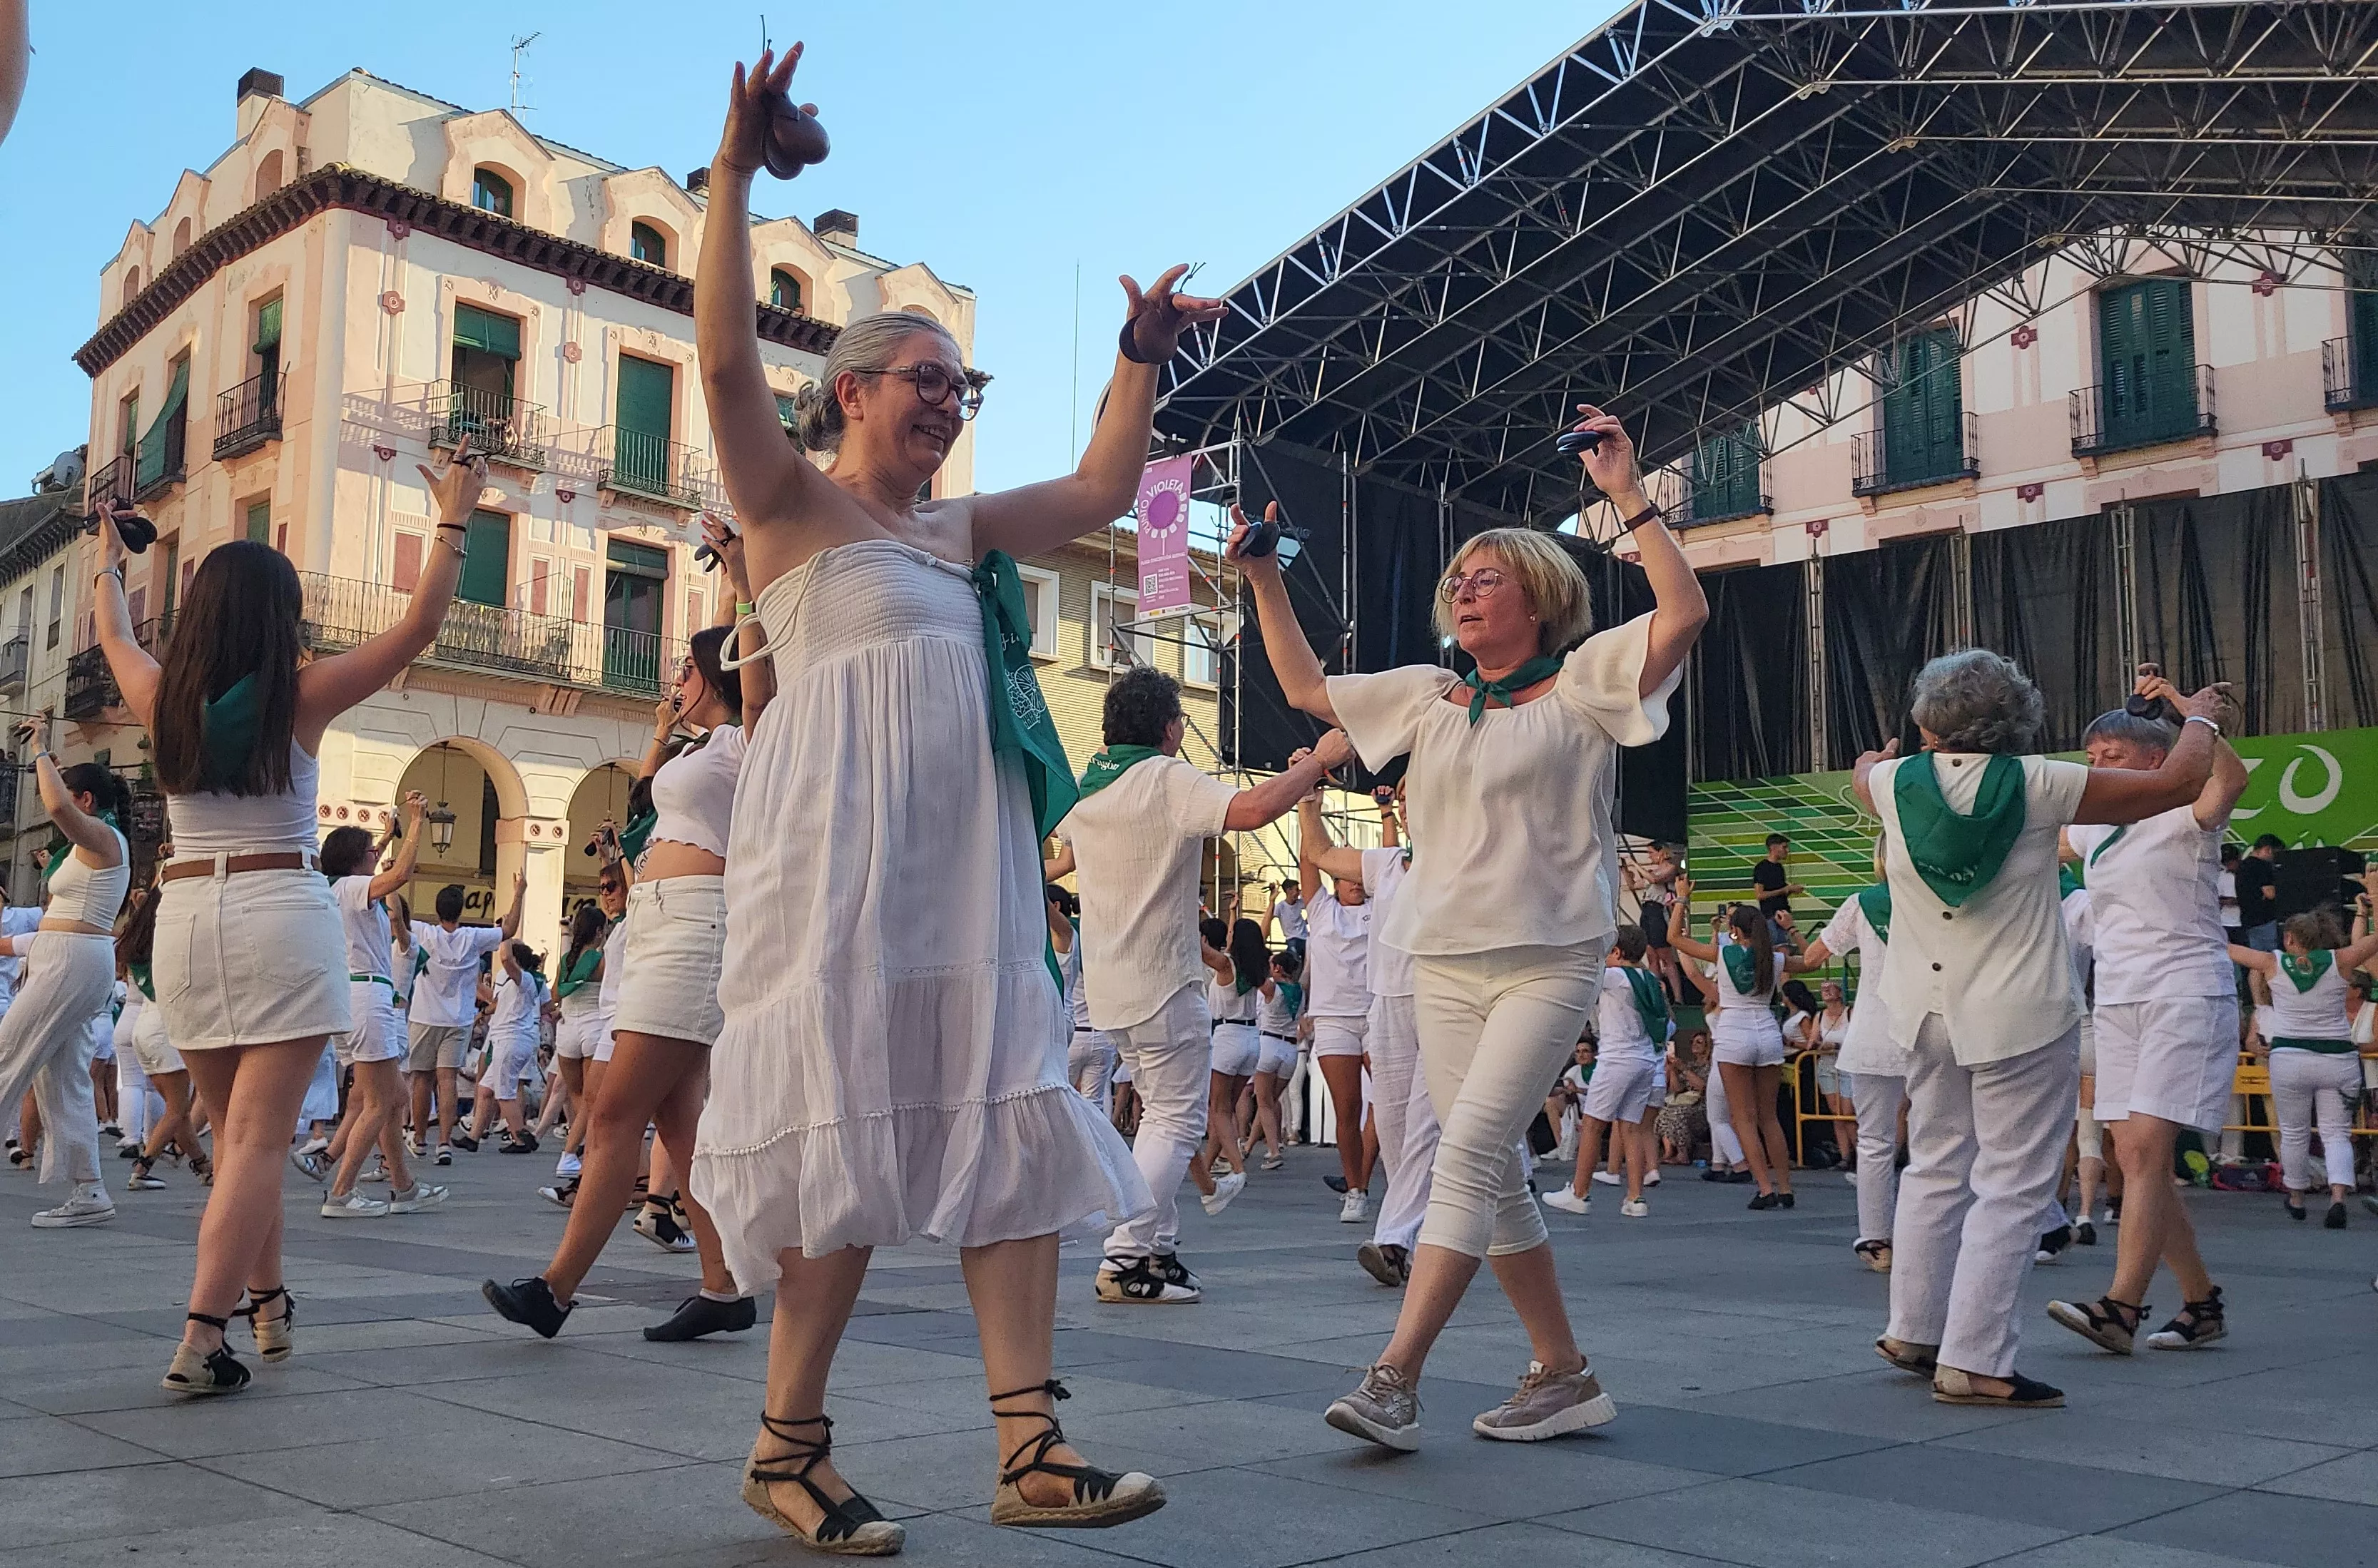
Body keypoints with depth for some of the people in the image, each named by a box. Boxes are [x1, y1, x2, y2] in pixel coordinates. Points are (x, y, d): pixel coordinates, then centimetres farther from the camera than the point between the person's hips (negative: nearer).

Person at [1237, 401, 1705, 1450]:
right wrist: (1266, 583, 15)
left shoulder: (1581, 684, 1)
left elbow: (1684, 613, -13)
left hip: (1549, 960, -6)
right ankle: (1564, 1377, 18)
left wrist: (1627, 496, -17)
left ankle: (1393, 1380, -19)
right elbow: (1306, 688, 22)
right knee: (1493, 1175, 6)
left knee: (1469, 1149, -17)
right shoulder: (1427, 696, 16)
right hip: (1444, 963, 6)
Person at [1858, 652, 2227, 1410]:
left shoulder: (1897, 781, -3)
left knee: (1936, 1168, 18)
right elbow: (2179, 780, -4)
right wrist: (2198, 717, 16)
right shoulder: (2038, 785, -13)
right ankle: (1973, 1360, -5)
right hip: (2022, 1018, -5)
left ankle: (1913, 1330, 25)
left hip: (1927, 1010, 5)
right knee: (2012, 1187, -2)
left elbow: (1862, 773, 24)